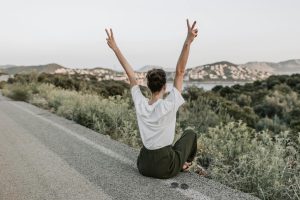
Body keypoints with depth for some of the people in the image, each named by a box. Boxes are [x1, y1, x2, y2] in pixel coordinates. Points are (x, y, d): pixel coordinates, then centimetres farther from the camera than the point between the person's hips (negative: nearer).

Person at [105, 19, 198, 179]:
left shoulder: (140, 104, -8)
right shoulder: (169, 105, -20)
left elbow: (130, 74, -1)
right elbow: (180, 71, -23)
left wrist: (115, 48, 4)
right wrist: (188, 42, -31)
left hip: (144, 166, 4)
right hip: (166, 168, -4)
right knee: (190, 133, 21)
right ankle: (185, 164, 32)